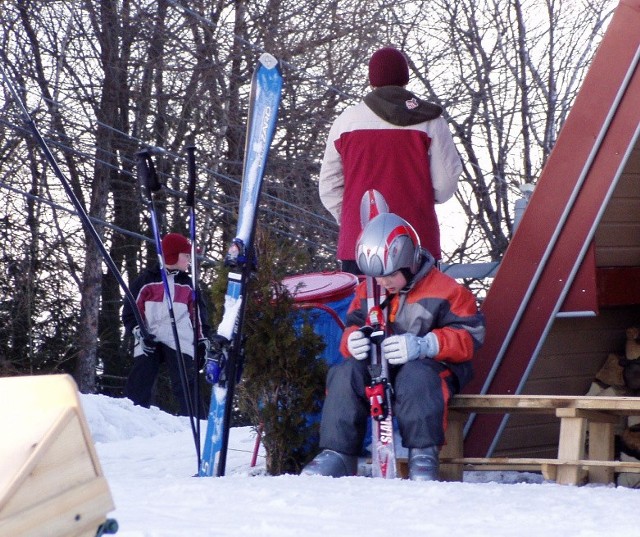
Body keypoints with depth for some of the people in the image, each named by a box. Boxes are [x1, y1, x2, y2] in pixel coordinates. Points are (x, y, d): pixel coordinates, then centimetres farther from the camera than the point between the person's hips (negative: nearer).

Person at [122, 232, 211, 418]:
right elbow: (130, 310, 6)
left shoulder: (188, 285, 16)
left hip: (180, 342, 1)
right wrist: (140, 333, -7)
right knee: (138, 388, -7)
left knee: (186, 387, -9)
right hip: (149, 342, -1)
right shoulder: (145, 280, 7)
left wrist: (203, 340, 12)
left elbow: (199, 314, 21)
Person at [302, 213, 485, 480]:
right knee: (344, 374, -24)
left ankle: (423, 453, -32)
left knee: (416, 376, -40)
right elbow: (353, 325, 16)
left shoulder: (444, 290, -7)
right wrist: (353, 340, -13)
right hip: (379, 368, 5)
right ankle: (337, 453, -24)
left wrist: (423, 345, -29)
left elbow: (469, 336, -13)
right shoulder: (366, 292, 10)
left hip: (430, 366, -5)